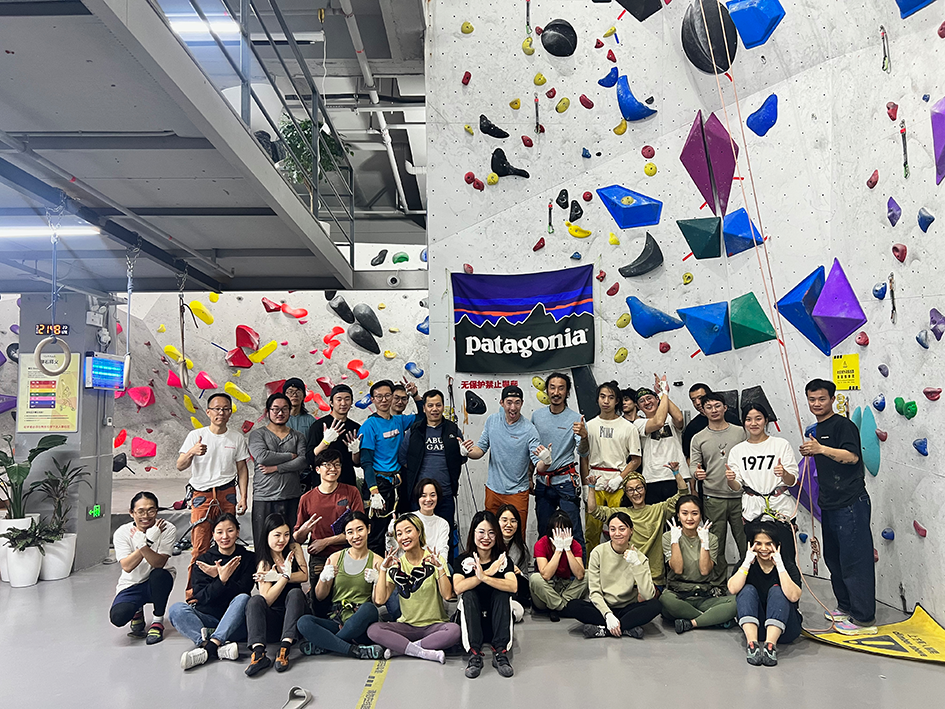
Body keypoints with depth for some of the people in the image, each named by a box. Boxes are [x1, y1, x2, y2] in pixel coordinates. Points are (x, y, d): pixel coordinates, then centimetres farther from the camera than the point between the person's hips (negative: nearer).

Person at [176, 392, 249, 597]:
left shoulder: (237, 438, 8)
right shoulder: (196, 435, 3)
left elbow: (242, 469, 12)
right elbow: (180, 466, -3)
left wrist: (243, 497, 4)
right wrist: (192, 452, -24)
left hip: (228, 494, 2)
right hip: (202, 495, -2)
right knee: (200, 546, -8)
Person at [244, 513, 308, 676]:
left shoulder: (294, 548, 5)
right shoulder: (264, 562, -4)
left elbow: (304, 576, -9)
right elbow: (267, 599, -14)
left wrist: (277, 576, -17)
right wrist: (285, 576, -23)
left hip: (293, 612, 1)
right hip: (272, 617, -1)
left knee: (295, 592, -28)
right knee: (255, 601, -27)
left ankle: (285, 649, -38)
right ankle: (259, 651, -44)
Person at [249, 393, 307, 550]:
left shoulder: (297, 436, 13)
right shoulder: (257, 434, 7)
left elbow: (303, 461, -2)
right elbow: (262, 457, -11)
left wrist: (276, 468, -11)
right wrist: (291, 456, -3)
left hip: (292, 497, 2)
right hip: (264, 498, -2)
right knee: (263, 546, -1)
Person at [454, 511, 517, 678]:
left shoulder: (503, 559, -2)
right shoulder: (463, 561, -2)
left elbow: (513, 586, -22)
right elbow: (458, 588, -22)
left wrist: (484, 577, -35)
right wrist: (487, 572, -29)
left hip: (497, 619, 0)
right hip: (472, 619, 0)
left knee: (502, 593, -25)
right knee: (469, 594, -26)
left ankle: (500, 652, -28)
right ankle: (474, 654, -31)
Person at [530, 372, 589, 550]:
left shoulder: (575, 418, -7)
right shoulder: (537, 416, 4)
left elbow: (583, 453, -16)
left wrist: (584, 436, -37)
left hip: (566, 481, -4)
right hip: (543, 481, 4)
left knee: (573, 532, -4)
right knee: (544, 532, 13)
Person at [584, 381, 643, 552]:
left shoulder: (628, 427, 2)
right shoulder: (589, 425, 10)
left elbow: (636, 460, 2)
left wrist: (619, 478, -9)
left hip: (618, 486, -2)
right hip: (595, 484, 2)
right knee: (591, 532, 3)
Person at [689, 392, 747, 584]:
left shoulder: (741, 432, 6)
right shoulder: (698, 438, 7)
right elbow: (693, 464, 3)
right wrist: (697, 473, -19)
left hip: (740, 496, 0)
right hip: (713, 498, 0)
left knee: (746, 541, 3)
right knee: (716, 544, 6)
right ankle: (718, 584, 18)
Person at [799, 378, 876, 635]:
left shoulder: (843, 425, -9)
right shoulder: (816, 430, 16)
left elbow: (852, 456, -24)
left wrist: (820, 448, -32)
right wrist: (809, 453, 10)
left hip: (851, 503, -9)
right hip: (830, 505, 9)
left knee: (854, 559, -5)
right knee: (833, 557, 16)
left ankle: (864, 619, 4)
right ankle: (846, 606, 30)